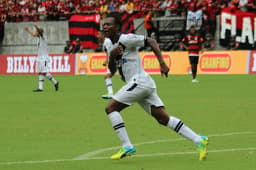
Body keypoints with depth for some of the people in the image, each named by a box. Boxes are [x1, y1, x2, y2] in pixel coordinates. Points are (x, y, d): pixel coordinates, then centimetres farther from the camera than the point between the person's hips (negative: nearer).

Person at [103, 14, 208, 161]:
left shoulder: (126, 39, -7)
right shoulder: (111, 47, 20)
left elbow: (151, 41, -12)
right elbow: (112, 70, 20)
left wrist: (162, 63, -20)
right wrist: (112, 56, -1)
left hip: (139, 81, -9)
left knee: (111, 108, -7)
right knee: (163, 118, 2)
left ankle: (127, 146, -10)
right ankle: (198, 140, 0)